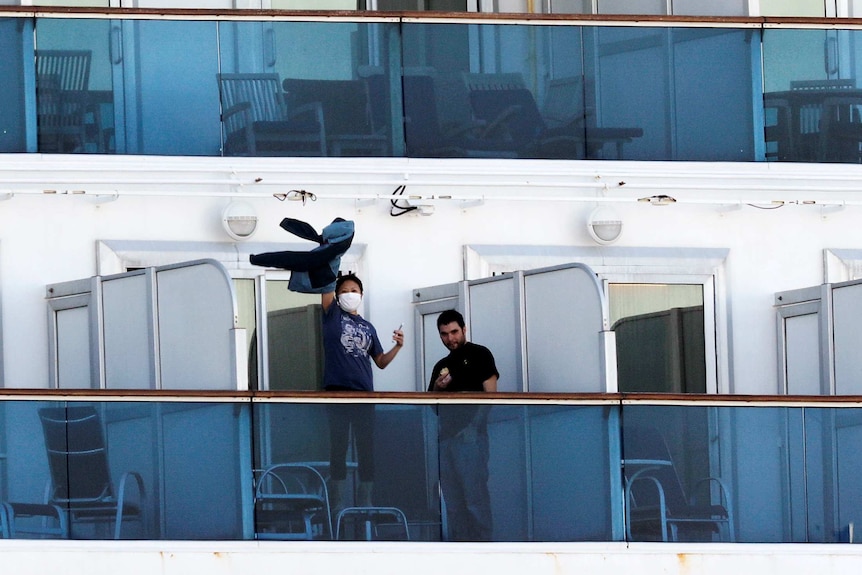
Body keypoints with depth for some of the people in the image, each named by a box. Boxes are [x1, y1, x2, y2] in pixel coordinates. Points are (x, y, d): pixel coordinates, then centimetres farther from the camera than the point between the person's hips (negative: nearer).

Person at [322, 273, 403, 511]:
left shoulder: (368, 328, 18)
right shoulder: (333, 315, 7)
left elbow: (381, 362, 20)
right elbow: (326, 288, -6)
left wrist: (398, 346, 4)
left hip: (364, 393, 4)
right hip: (338, 391, -4)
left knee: (367, 448, 5)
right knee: (338, 447, -4)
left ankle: (365, 501, 11)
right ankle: (338, 502, -3)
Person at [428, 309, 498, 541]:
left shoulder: (479, 354, 4)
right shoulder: (441, 366, 23)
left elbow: (490, 393, -3)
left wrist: (479, 425, -14)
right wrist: (437, 388, 1)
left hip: (470, 433, -7)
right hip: (446, 435, 7)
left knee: (475, 494, -12)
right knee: (452, 498, 5)